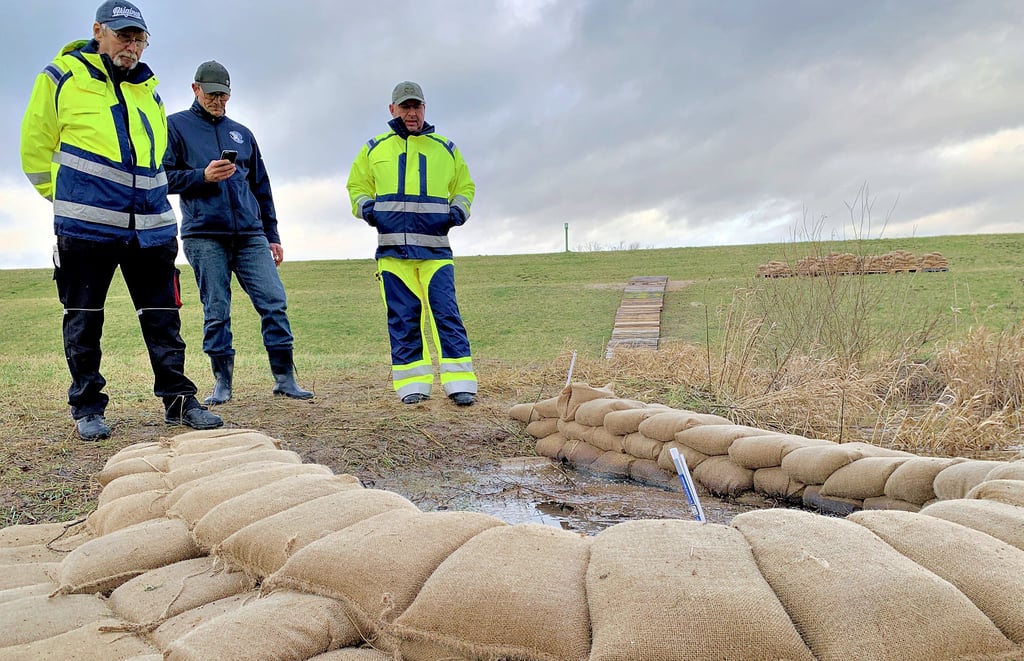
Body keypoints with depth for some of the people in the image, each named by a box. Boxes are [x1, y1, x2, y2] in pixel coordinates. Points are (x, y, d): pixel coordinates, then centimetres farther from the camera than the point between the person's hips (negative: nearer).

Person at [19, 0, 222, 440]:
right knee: (83, 319, 4)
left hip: (151, 225, 4)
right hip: (86, 224, -3)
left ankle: (178, 399, 11)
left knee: (163, 316, 4)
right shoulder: (62, 77, 4)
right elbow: (36, 147, 7)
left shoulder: (148, 89, 17)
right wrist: (67, 199, 8)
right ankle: (87, 407, 15)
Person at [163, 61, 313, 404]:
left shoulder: (241, 133, 21)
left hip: (250, 235, 3)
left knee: (275, 302, -5)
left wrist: (272, 235, 16)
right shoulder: (176, 125, 10)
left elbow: (261, 188, 21)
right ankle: (222, 382, 11)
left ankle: (285, 378, 2)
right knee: (216, 311, -1)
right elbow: (164, 177, 2)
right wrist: (203, 176, -14)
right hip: (204, 236, -3)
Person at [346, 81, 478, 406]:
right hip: (392, 248, 1)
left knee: (446, 312, -8)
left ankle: (459, 382, -6)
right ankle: (413, 383, 6)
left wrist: (458, 210, 2)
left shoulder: (446, 149, 17)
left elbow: (465, 186, 23)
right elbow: (356, 186, 23)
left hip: (435, 247, -1)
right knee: (402, 317, 1)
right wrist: (365, 206, 0)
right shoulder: (373, 149, 16)